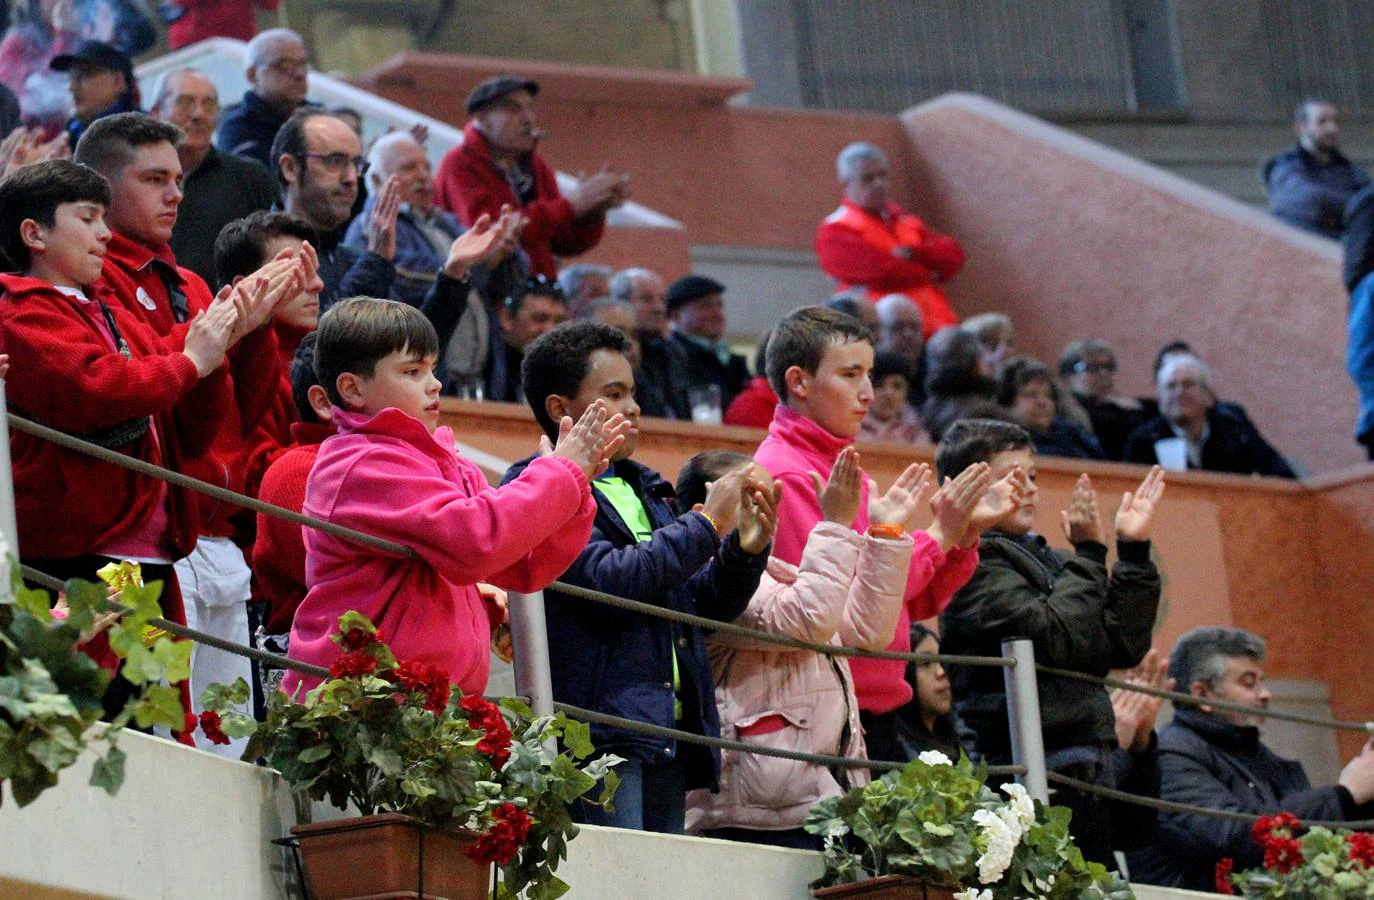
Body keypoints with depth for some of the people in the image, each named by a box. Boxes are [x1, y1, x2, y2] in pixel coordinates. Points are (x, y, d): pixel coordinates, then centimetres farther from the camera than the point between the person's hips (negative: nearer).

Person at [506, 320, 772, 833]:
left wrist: (746, 550, 4)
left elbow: (705, 607, 24)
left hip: (669, 737, 8)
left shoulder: (643, 489, 22)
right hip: (600, 736, -8)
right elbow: (608, 580, -16)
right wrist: (706, 524, -8)